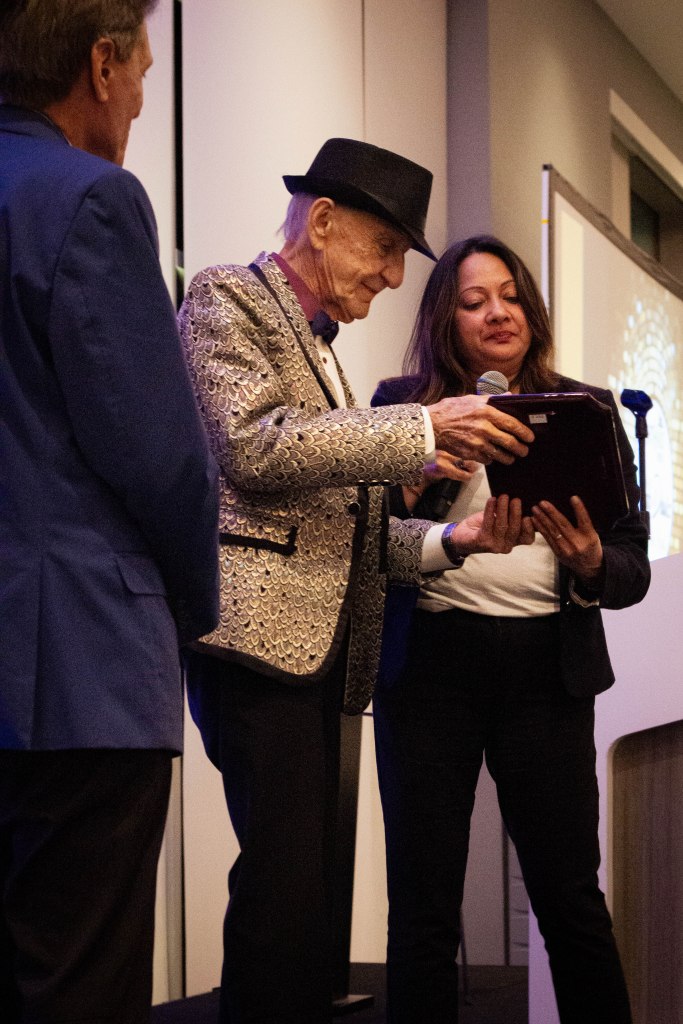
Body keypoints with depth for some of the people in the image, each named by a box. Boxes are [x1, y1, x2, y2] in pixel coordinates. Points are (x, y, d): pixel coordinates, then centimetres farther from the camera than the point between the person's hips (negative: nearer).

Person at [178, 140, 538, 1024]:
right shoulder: (227, 297, 2)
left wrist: (452, 539, 5)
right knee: (288, 879, -16)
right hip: (257, 634, -9)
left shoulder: (320, 347, 26)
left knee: (307, 886, 4)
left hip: (320, 649, 9)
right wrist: (424, 429, -17)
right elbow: (253, 445, -15)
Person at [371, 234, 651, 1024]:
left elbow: (634, 566, 7)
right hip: (431, 663, 0)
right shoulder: (403, 405, 8)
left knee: (570, 896, 0)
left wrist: (590, 561, -15)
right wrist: (418, 476, -12)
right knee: (423, 902, 0)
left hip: (545, 670, 0)